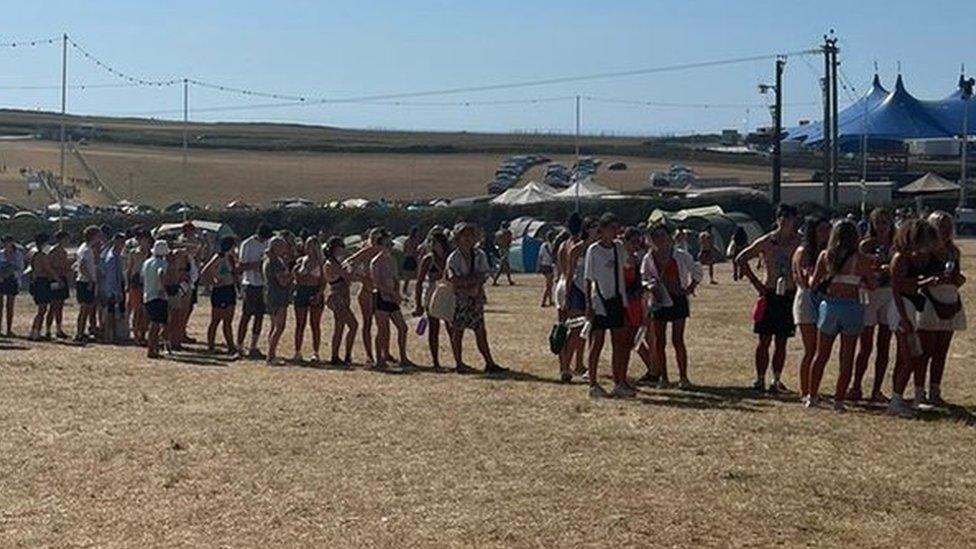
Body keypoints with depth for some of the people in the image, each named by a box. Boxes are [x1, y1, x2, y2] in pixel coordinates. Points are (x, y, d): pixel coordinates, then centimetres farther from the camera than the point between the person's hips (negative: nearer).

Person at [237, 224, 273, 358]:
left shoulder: (267, 243, 9)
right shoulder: (247, 244, -10)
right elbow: (240, 267, -12)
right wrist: (257, 263, -23)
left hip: (263, 284, 6)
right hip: (251, 285, -6)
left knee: (260, 316, 7)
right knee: (246, 316, -3)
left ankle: (253, 348, 15)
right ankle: (239, 347, 4)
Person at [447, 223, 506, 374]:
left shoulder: (480, 255, 7)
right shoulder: (453, 258, -6)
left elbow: (483, 276, -1)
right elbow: (453, 279, -15)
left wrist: (465, 281, -16)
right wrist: (474, 279, -13)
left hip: (477, 297, 4)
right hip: (459, 298, -4)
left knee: (481, 331, 5)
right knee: (458, 330, 1)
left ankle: (490, 363, 6)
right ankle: (459, 363, 9)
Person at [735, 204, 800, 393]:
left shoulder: (797, 243, 3)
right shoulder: (766, 241, -2)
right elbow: (741, 259, 2)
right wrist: (756, 283, -2)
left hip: (788, 296, 2)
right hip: (769, 295, -2)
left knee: (781, 341, 6)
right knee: (765, 340, 0)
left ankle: (776, 380, 13)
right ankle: (760, 379, 6)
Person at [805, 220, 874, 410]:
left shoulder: (825, 256, -1)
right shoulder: (861, 259, -6)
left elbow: (813, 283, 1)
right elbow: (871, 285, 0)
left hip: (829, 305, 2)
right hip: (852, 307, -2)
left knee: (821, 355, 15)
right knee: (847, 357, 7)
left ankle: (812, 396, 18)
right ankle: (839, 399, 8)